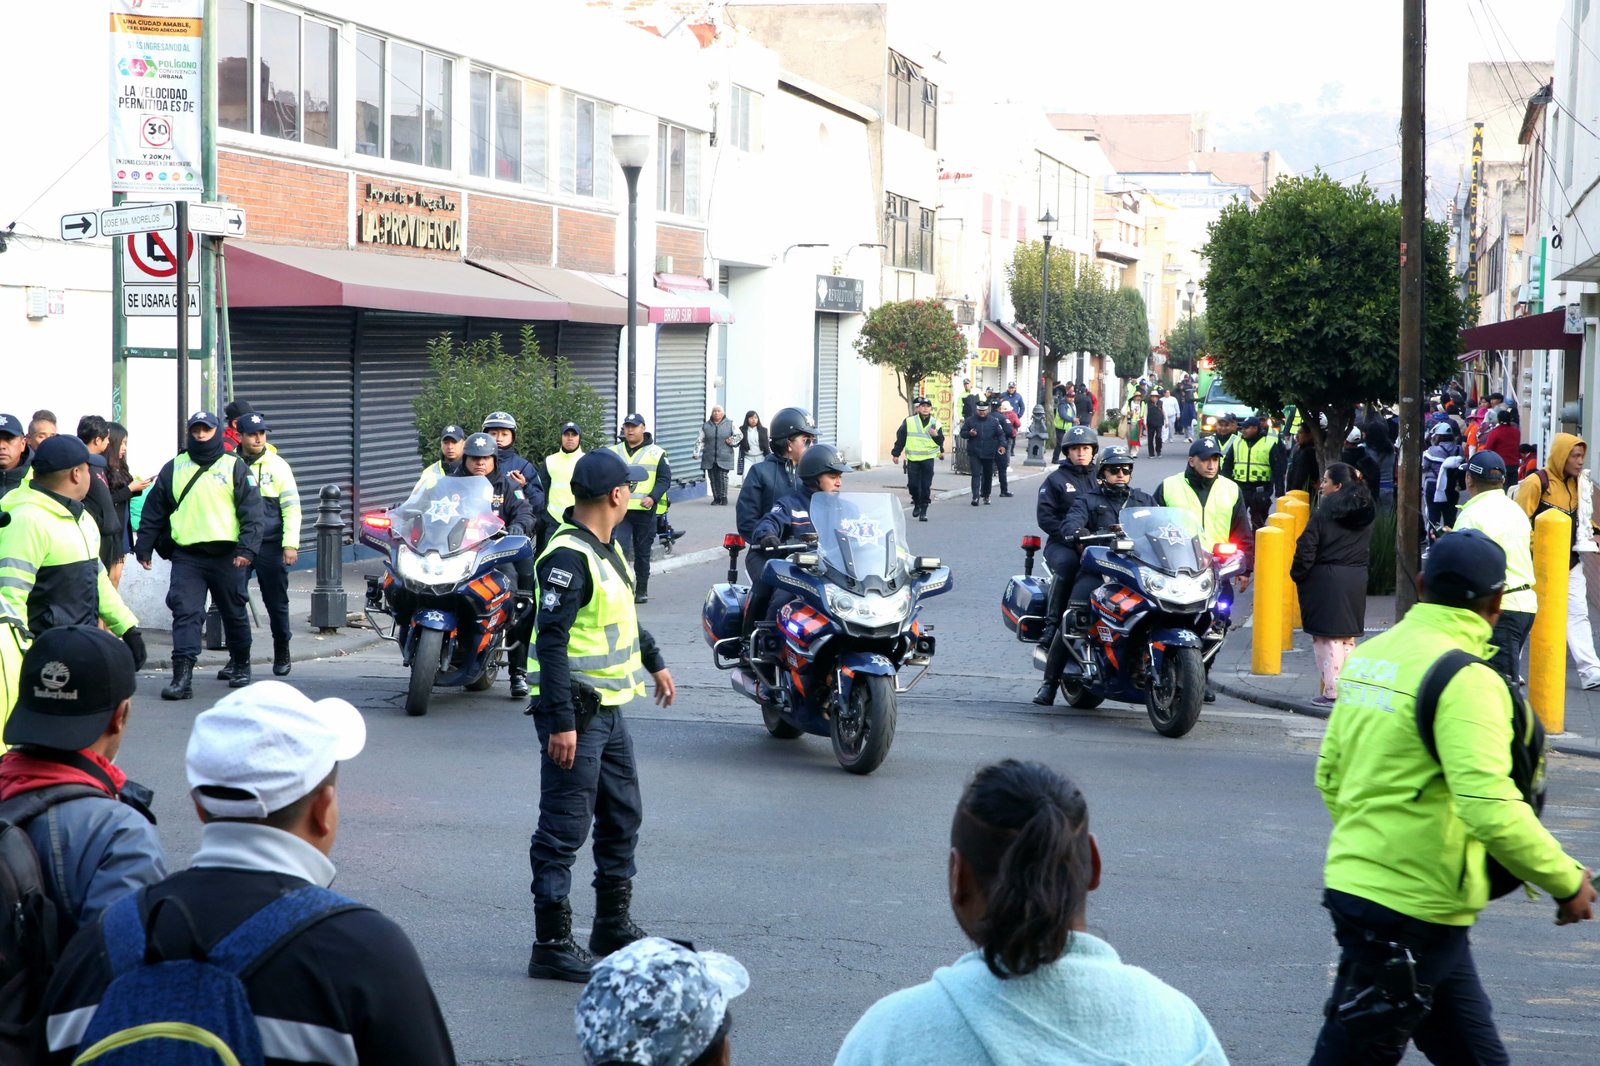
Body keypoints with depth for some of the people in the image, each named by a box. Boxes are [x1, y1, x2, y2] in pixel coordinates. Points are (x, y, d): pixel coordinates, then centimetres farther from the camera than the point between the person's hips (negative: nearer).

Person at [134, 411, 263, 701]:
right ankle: (182, 677, -17)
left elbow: (251, 511, -2)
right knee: (185, 613, -11)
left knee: (234, 613, 12)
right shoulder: (174, 468, 9)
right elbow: (154, 511, 15)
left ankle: (240, 665, 33)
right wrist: (144, 547, 11)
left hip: (226, 555, -1)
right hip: (187, 556, 1)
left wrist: (247, 549, -14)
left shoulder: (234, 467, 2)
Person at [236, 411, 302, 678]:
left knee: (276, 603, 6)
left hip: (270, 545, -1)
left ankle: (282, 655, 21)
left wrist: (290, 544, -7)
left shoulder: (277, 465, 2)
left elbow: (292, 507, 1)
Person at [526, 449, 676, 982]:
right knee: (564, 830, -6)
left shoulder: (605, 548, 12)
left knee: (622, 818, 18)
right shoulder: (568, 557, -20)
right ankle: (552, 945, -1)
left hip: (609, 709, 10)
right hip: (576, 712, -10)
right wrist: (561, 722, -27)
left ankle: (613, 925, 31)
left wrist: (654, 662, 38)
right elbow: (551, 642, -24)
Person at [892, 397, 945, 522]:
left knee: (926, 486, -4)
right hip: (912, 459, 0)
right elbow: (900, 438, 8)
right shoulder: (909, 421, 3)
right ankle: (917, 504, 25)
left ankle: (923, 510, 3)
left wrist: (936, 435, -13)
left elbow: (940, 441, 9)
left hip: (928, 459, 0)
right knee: (913, 484, 0)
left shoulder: (935, 423, 6)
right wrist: (896, 453, 8)